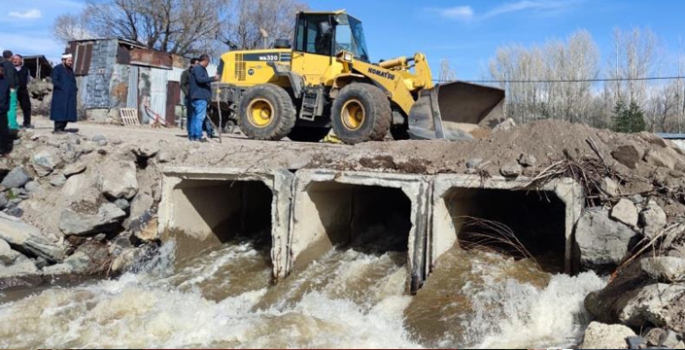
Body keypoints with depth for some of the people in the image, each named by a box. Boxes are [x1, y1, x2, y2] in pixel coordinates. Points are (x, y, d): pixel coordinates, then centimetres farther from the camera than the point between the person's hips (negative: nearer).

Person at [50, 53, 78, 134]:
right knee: (60, 111, -9)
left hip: (70, 95, 7)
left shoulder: (70, 69, 17)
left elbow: (73, 81, 22)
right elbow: (54, 81, -10)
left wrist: (75, 88, 4)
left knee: (68, 112, 4)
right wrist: (63, 88, -17)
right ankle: (57, 129, -7)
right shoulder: (57, 68, -3)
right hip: (60, 95, -7)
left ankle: (62, 128, 8)